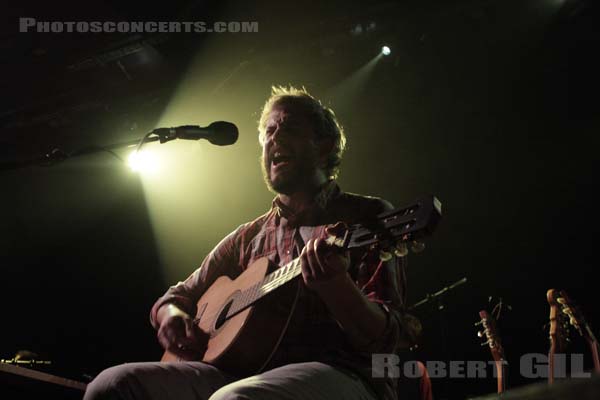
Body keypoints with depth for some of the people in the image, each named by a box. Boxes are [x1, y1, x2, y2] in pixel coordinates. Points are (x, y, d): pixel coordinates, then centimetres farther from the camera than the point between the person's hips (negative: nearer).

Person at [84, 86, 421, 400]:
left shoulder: (368, 216, 4)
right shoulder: (249, 238, 19)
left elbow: (385, 339, -6)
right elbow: (178, 296, 26)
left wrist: (333, 282, -27)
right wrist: (171, 315, 0)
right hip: (250, 372, 5)